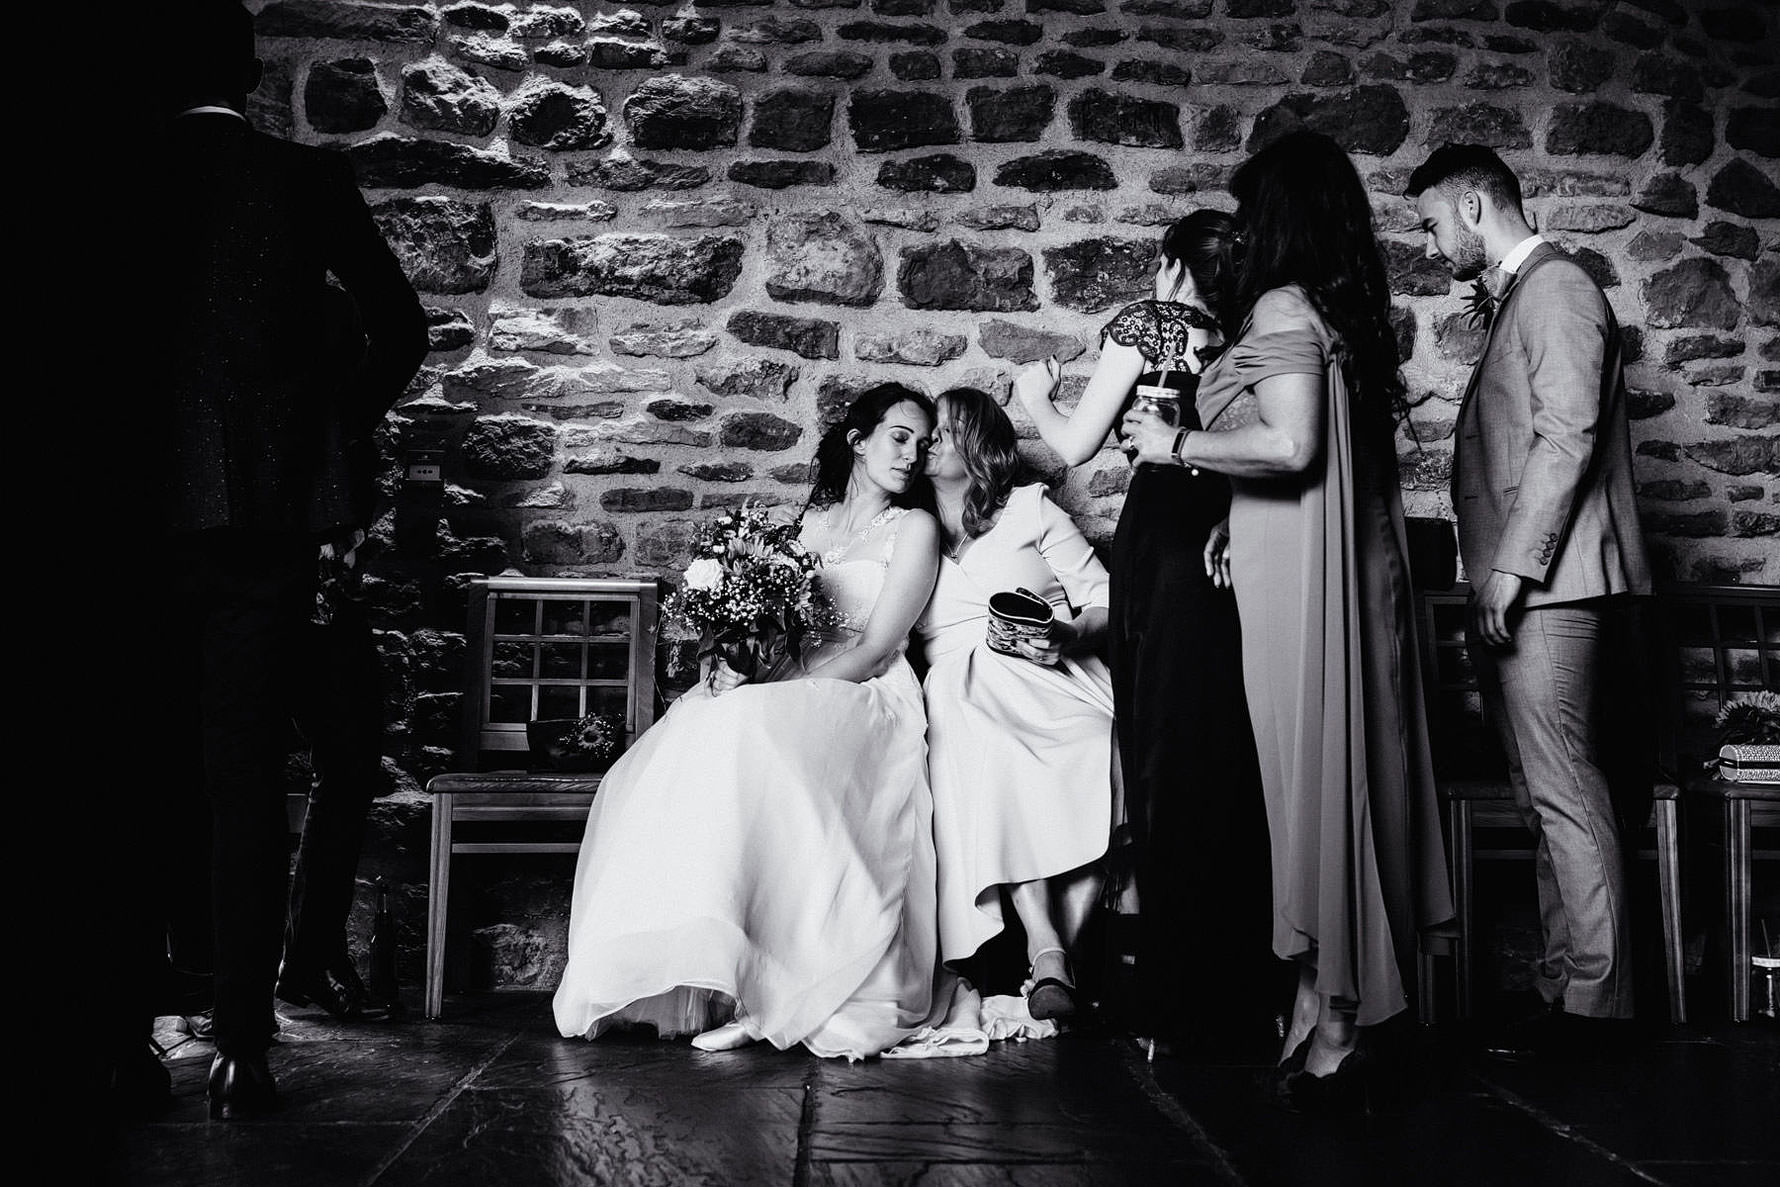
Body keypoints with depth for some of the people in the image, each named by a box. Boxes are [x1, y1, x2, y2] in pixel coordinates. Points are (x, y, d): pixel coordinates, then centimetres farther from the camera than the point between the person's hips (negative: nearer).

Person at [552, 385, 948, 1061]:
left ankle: (764, 988, -34)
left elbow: (873, 650, -5)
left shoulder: (914, 529, 5)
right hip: (779, 692, 5)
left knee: (743, 739, -35)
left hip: (863, 702, -5)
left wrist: (769, 687, -16)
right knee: (662, 773, -21)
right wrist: (734, 661, -7)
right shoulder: (808, 520, 21)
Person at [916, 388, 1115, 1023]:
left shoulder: (1030, 507, 17)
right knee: (990, 764, -36)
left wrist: (1073, 636, -10)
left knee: (1094, 756, -34)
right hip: (962, 694, 1)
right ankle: (1047, 955, -38)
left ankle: (1057, 951, -28)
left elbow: (1105, 599, 11)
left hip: (1050, 678, -1)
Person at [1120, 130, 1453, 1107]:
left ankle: (1331, 1034, 1)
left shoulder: (1283, 306, -10)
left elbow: (1290, 445, -21)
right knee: (1352, 767, 9)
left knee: (1310, 770, -5)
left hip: (1294, 571, -8)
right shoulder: (1353, 311, 15)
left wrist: (1179, 447, -9)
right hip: (1359, 568, 8)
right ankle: (1342, 1005, 17)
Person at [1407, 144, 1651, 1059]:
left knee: (1563, 790, -8)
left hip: (1544, 585, -10)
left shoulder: (1556, 289, -6)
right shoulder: (1515, 297, 23)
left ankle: (1593, 996, -3)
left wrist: (1511, 566, -19)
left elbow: (1566, 436, -17)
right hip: (1517, 589, 10)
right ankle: (1565, 978, 15)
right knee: (1542, 794, 9)